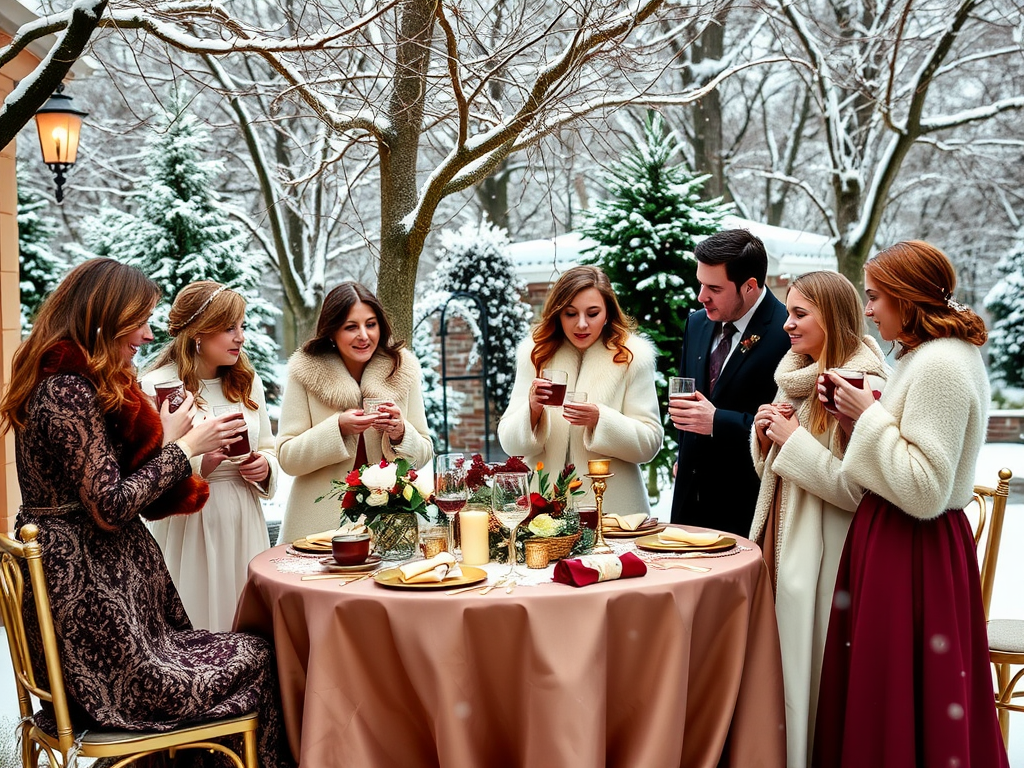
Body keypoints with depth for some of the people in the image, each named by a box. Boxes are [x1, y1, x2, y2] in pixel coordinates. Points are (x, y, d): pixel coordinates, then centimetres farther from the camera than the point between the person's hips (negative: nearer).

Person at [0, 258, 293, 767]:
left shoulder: (64, 381, 15)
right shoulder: (69, 391, -17)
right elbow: (110, 507, -21)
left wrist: (193, 449, 9)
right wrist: (179, 445, -9)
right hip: (93, 591, -10)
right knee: (259, 658, -5)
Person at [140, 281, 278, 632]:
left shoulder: (247, 381, 11)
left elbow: (269, 447, 20)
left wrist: (265, 467, -1)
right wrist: (197, 465, -24)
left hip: (244, 525, 5)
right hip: (188, 527, -5)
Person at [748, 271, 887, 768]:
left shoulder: (860, 387, -16)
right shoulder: (797, 380, 10)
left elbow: (857, 489, -23)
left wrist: (794, 438, -19)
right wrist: (764, 433, -1)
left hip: (819, 554, -8)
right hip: (780, 540, 8)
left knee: (810, 671, 4)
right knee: (778, 665, 16)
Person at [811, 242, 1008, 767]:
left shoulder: (941, 365, -19)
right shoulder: (932, 355, 12)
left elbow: (924, 492, -23)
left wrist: (869, 414, -16)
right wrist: (862, 412, 4)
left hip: (911, 550, -10)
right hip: (905, 541, 10)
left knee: (895, 701, 2)